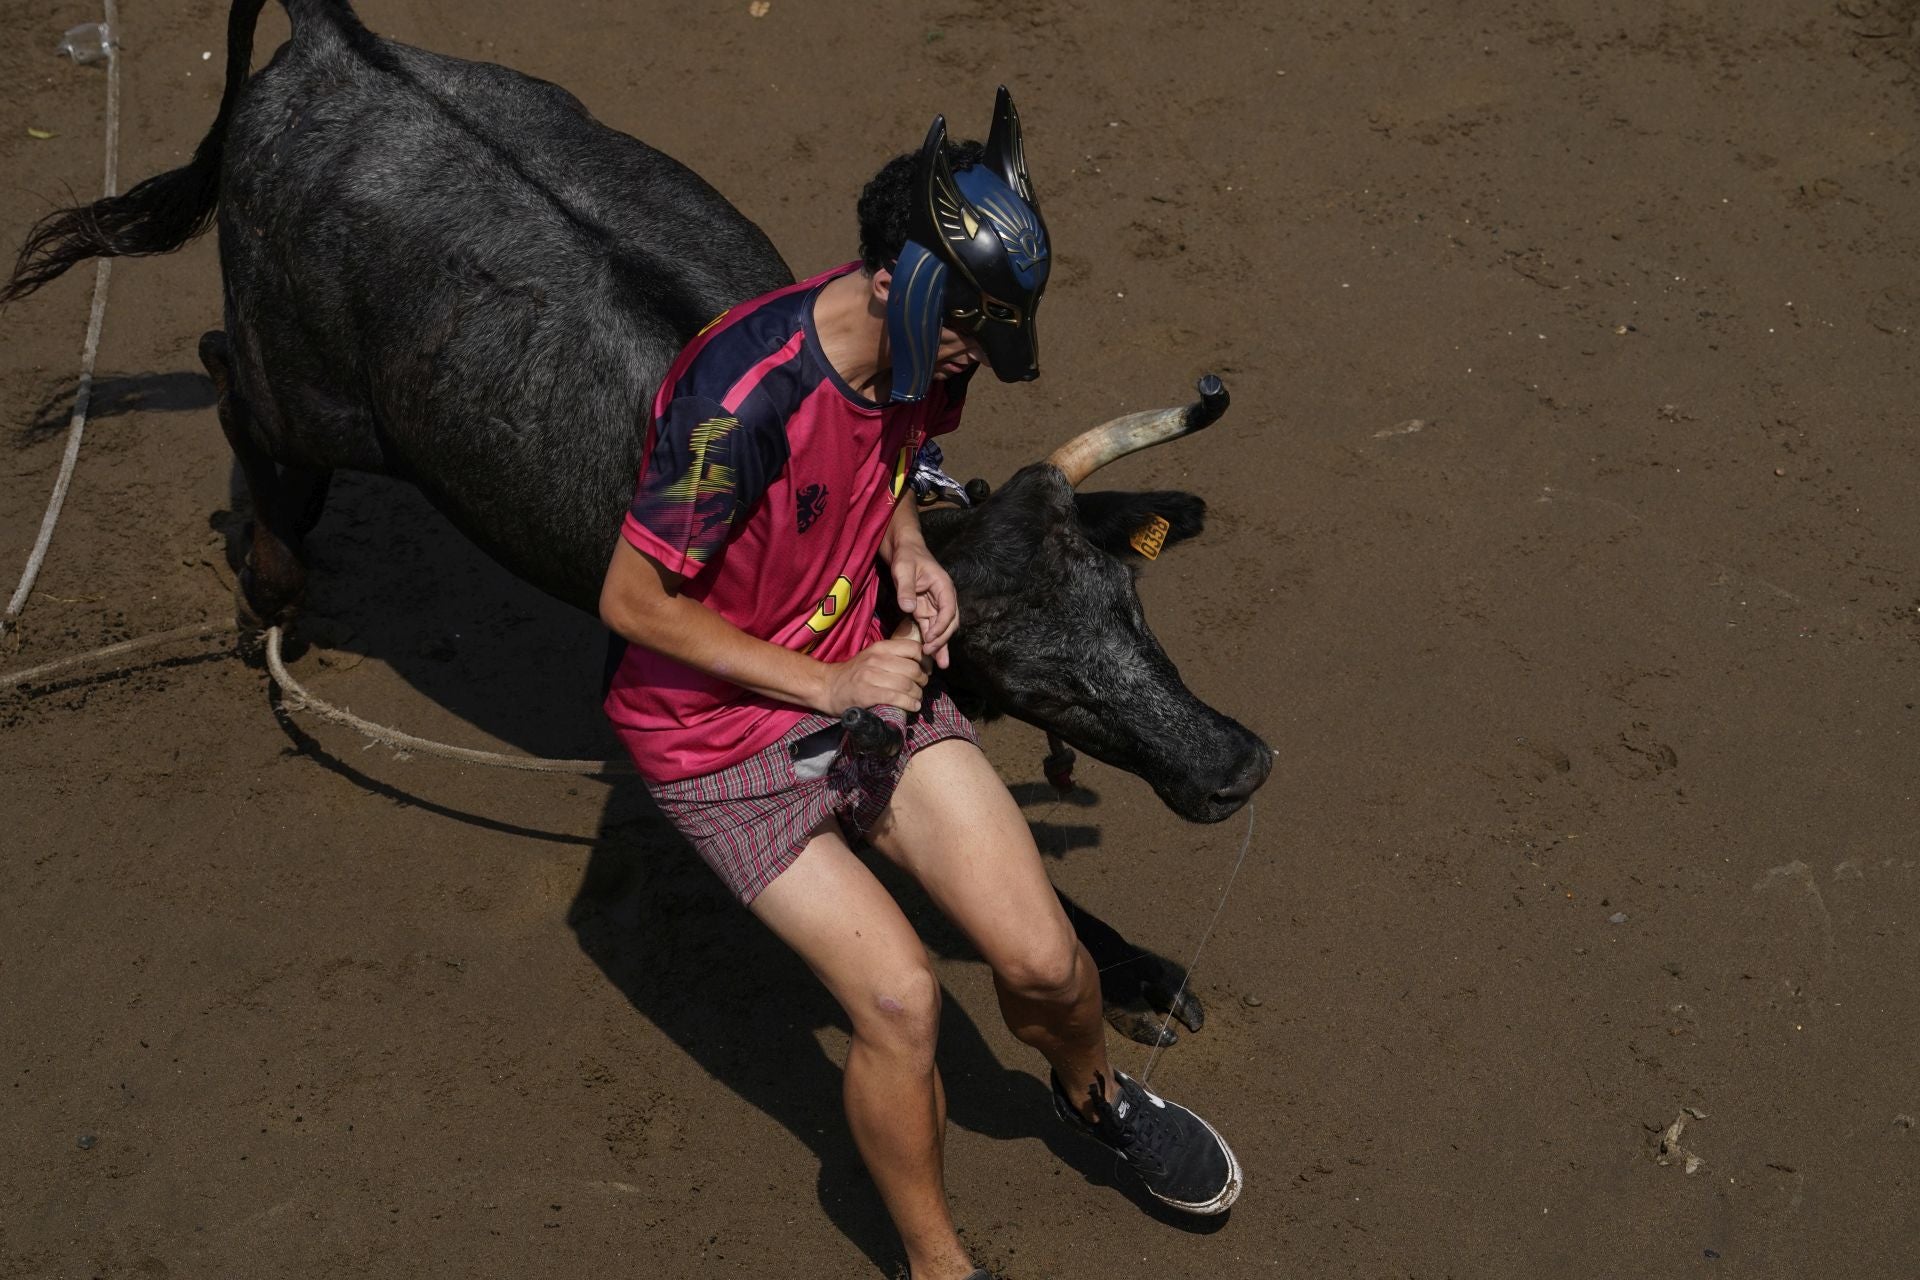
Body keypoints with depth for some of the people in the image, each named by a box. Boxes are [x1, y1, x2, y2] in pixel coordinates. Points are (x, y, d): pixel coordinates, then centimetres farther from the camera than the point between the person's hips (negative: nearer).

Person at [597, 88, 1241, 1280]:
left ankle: (1096, 1091, 34)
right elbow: (632, 602, -23)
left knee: (1043, 961, -3)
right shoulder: (746, 398, -32)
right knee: (900, 998, -15)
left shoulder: (925, 345, -9)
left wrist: (909, 549, -7)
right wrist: (826, 682, -21)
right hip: (721, 728, -5)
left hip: (868, 671, 6)